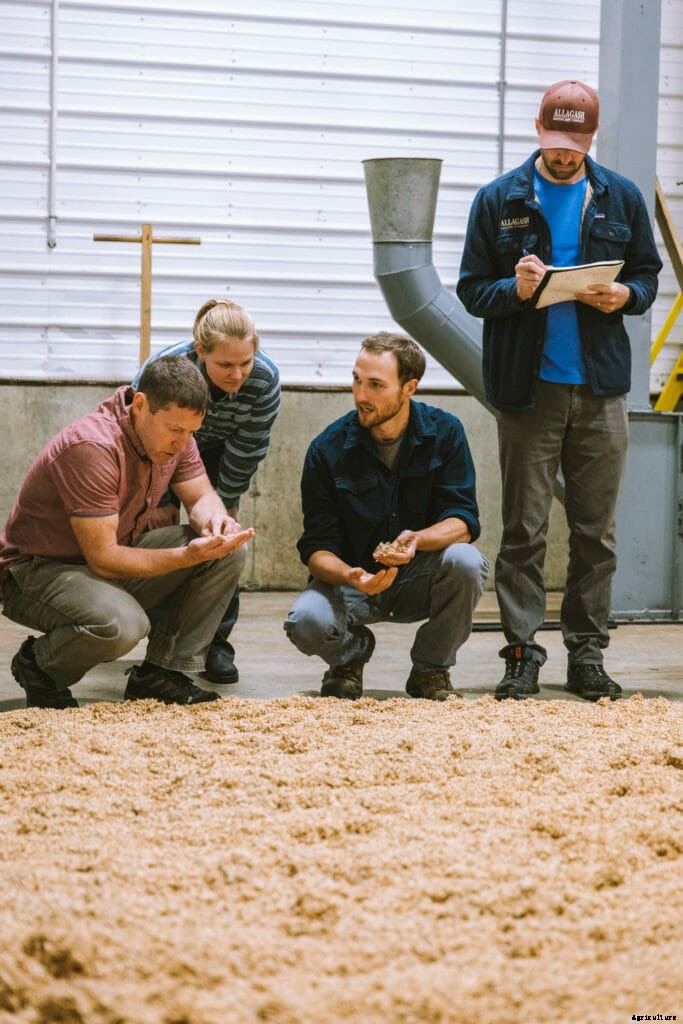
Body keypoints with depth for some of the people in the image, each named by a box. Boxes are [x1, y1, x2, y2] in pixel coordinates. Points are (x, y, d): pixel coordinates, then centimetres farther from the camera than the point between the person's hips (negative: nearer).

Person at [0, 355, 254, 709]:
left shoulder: (173, 433, -5)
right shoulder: (92, 447, -30)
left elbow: (201, 497, 6)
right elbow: (103, 558, -29)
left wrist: (214, 519, -20)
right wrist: (189, 555, -33)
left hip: (115, 554, 8)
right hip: (40, 571, -8)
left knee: (229, 548, -8)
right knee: (122, 624, -39)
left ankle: (160, 674, -3)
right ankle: (37, 664, -6)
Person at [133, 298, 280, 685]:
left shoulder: (265, 379, -33)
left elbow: (245, 452, -18)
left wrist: (226, 504, -10)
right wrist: (163, 501, -15)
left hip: (216, 454, 1)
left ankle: (218, 646, -3)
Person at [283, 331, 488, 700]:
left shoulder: (444, 432, -8)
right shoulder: (328, 449, -10)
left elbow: (463, 521, -14)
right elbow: (316, 548, -11)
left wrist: (418, 540, -36)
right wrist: (349, 577, -34)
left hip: (421, 580, 1)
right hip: (353, 577, -1)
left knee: (465, 561, -32)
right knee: (306, 621, -32)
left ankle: (431, 669, -5)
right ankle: (352, 652, 8)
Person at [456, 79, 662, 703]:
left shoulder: (621, 198, 8)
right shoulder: (500, 200, 3)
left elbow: (648, 275, 15)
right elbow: (471, 290, 4)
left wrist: (626, 295, -8)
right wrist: (513, 289, -16)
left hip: (601, 390, 2)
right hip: (528, 388, -1)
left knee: (596, 531, 5)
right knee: (524, 529, 0)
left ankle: (587, 653, 12)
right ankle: (522, 652, 6)